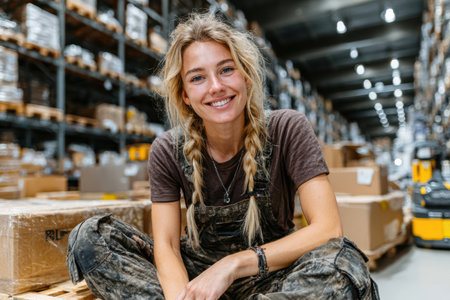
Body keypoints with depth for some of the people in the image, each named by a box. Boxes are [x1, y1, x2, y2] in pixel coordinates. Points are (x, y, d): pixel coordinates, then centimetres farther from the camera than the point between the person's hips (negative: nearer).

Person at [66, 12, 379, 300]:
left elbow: (328, 229, -21)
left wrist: (233, 264, -26)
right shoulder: (168, 152, -8)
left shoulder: (288, 131, -15)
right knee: (90, 237, -12)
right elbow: (166, 244, -12)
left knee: (342, 264, -34)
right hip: (198, 272, 2)